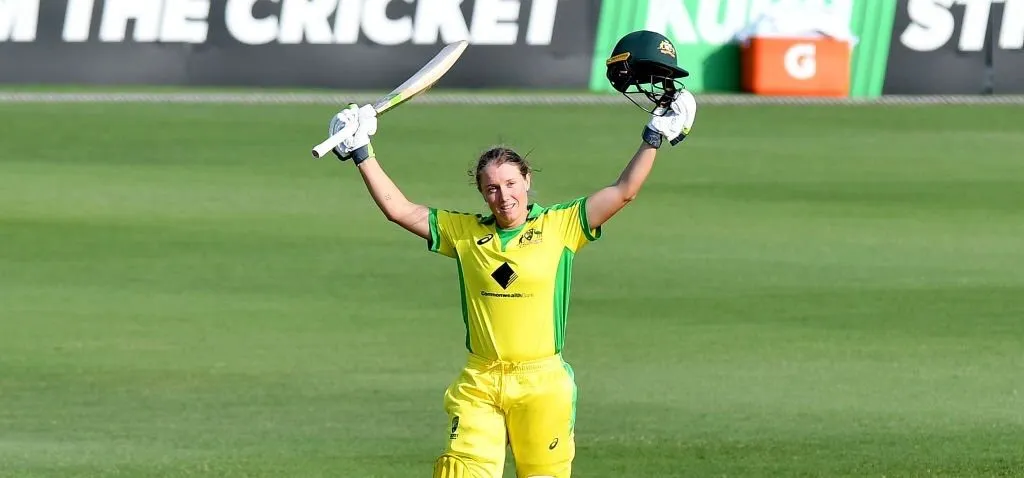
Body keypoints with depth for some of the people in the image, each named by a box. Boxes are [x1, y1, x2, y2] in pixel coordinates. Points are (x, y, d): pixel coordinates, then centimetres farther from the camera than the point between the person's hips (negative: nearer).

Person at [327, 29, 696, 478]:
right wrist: (362, 155, 8)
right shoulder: (464, 232, 9)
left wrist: (655, 136, -6)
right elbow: (398, 209, 12)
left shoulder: (560, 226, 3)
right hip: (479, 385, 2)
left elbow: (623, 191, 0)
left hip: (542, 384, -2)